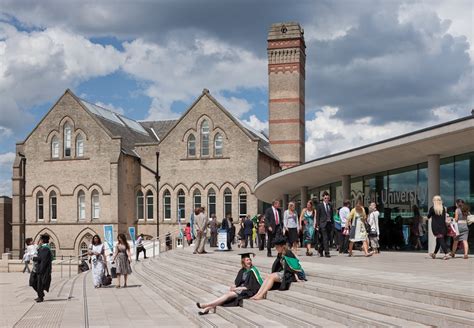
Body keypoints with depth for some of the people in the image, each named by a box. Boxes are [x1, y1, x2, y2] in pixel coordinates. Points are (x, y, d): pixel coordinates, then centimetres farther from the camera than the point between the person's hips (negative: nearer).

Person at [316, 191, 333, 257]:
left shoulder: (330, 205, 13)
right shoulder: (320, 205, -1)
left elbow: (331, 215, 16)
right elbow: (317, 216, -1)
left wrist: (332, 224, 10)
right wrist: (317, 225, -6)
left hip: (329, 224, 5)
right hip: (323, 224, -5)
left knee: (327, 239, 8)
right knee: (325, 238, -11)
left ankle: (320, 250, 24)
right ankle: (326, 252, -13)